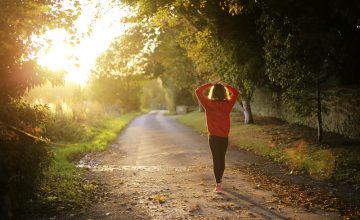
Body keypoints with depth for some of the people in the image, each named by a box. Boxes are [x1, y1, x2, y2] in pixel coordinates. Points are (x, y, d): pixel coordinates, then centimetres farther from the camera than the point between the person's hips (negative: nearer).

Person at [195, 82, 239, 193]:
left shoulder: (208, 104, -10)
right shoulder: (227, 104, -6)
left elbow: (198, 91, 0)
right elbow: (235, 92, 10)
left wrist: (209, 85, 3)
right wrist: (225, 86, 7)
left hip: (213, 137, -2)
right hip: (224, 137, 2)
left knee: (216, 159, 3)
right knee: (222, 158, 17)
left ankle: (218, 184, -1)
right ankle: (219, 180, 33)